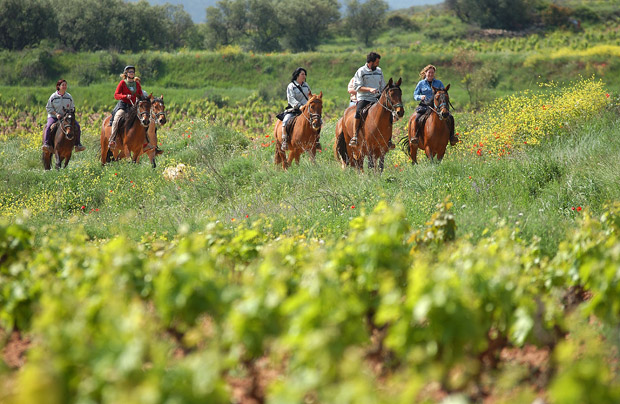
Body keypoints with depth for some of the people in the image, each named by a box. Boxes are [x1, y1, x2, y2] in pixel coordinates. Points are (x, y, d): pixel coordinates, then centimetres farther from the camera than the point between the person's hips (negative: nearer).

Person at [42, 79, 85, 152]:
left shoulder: (69, 97, 5)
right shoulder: (53, 96, -3)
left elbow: (72, 108, 13)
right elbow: (49, 108, -2)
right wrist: (56, 114, -16)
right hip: (54, 116, -3)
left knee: (77, 126, -15)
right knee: (49, 126, -32)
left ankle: (77, 145, -7)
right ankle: (47, 144, -32)